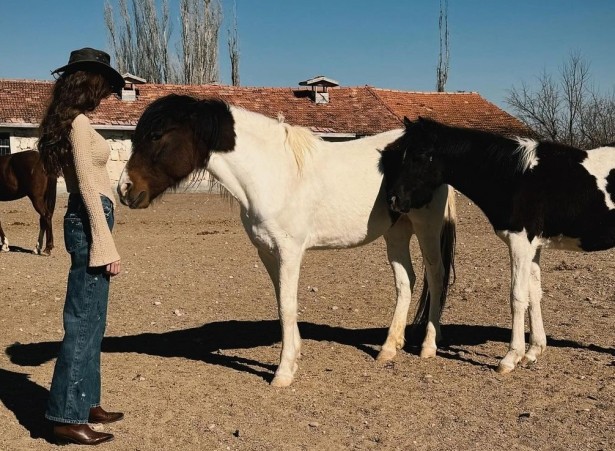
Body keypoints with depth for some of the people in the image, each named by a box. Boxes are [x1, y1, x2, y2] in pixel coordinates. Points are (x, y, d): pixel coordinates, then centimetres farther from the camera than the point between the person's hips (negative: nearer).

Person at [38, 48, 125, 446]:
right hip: (90, 224, -10)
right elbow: (88, 187, -18)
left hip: (88, 223, 10)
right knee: (84, 322, -5)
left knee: (91, 321, 15)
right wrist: (106, 246, -19)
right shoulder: (79, 122, -13)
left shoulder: (73, 122, 16)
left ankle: (85, 402, 25)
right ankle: (67, 416, 2)